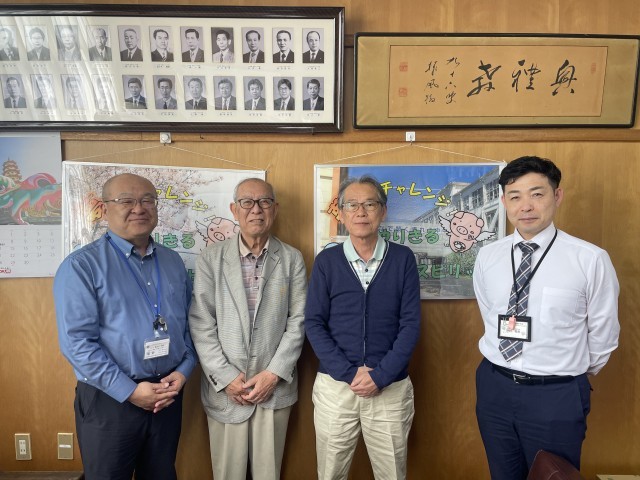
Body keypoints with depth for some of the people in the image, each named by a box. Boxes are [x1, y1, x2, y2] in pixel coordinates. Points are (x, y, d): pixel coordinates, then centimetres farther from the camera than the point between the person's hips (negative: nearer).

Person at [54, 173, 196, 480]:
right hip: (109, 399, -4)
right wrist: (130, 390, -17)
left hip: (169, 395, 5)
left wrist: (183, 370, -5)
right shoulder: (81, 266, -10)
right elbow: (76, 341, -15)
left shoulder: (173, 262, 6)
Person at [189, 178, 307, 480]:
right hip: (224, 387, 0)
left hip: (275, 386, 1)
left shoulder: (292, 259, 0)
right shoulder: (211, 257, -2)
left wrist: (274, 373, -8)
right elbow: (201, 323, -5)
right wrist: (226, 377, -9)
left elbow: (298, 320, -2)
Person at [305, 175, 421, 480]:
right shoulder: (326, 261, -2)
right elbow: (314, 324, -4)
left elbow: (410, 324, -5)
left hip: (391, 388, 0)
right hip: (334, 385, 1)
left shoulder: (403, 259, -2)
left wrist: (380, 376, -12)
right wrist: (350, 373, -12)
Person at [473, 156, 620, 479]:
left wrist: (578, 373, 12)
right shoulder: (487, 257, -3)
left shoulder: (591, 259, -14)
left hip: (557, 395, -3)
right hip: (494, 387, 4)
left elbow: (603, 332, -1)